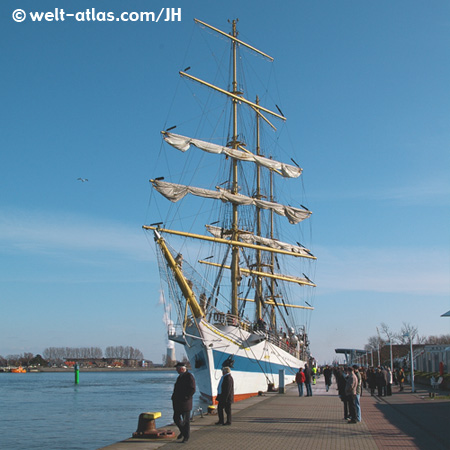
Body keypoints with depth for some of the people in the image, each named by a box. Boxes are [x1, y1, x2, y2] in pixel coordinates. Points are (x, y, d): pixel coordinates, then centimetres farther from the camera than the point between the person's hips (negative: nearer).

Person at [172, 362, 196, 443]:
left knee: (185, 420, 1)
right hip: (177, 403, 8)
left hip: (185, 403, -8)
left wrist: (185, 398, -19)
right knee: (176, 419, 11)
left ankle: (186, 437, 11)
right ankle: (182, 431, 32)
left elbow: (192, 390, -17)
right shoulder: (180, 376, 15)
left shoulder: (189, 376, -12)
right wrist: (174, 397, 12)